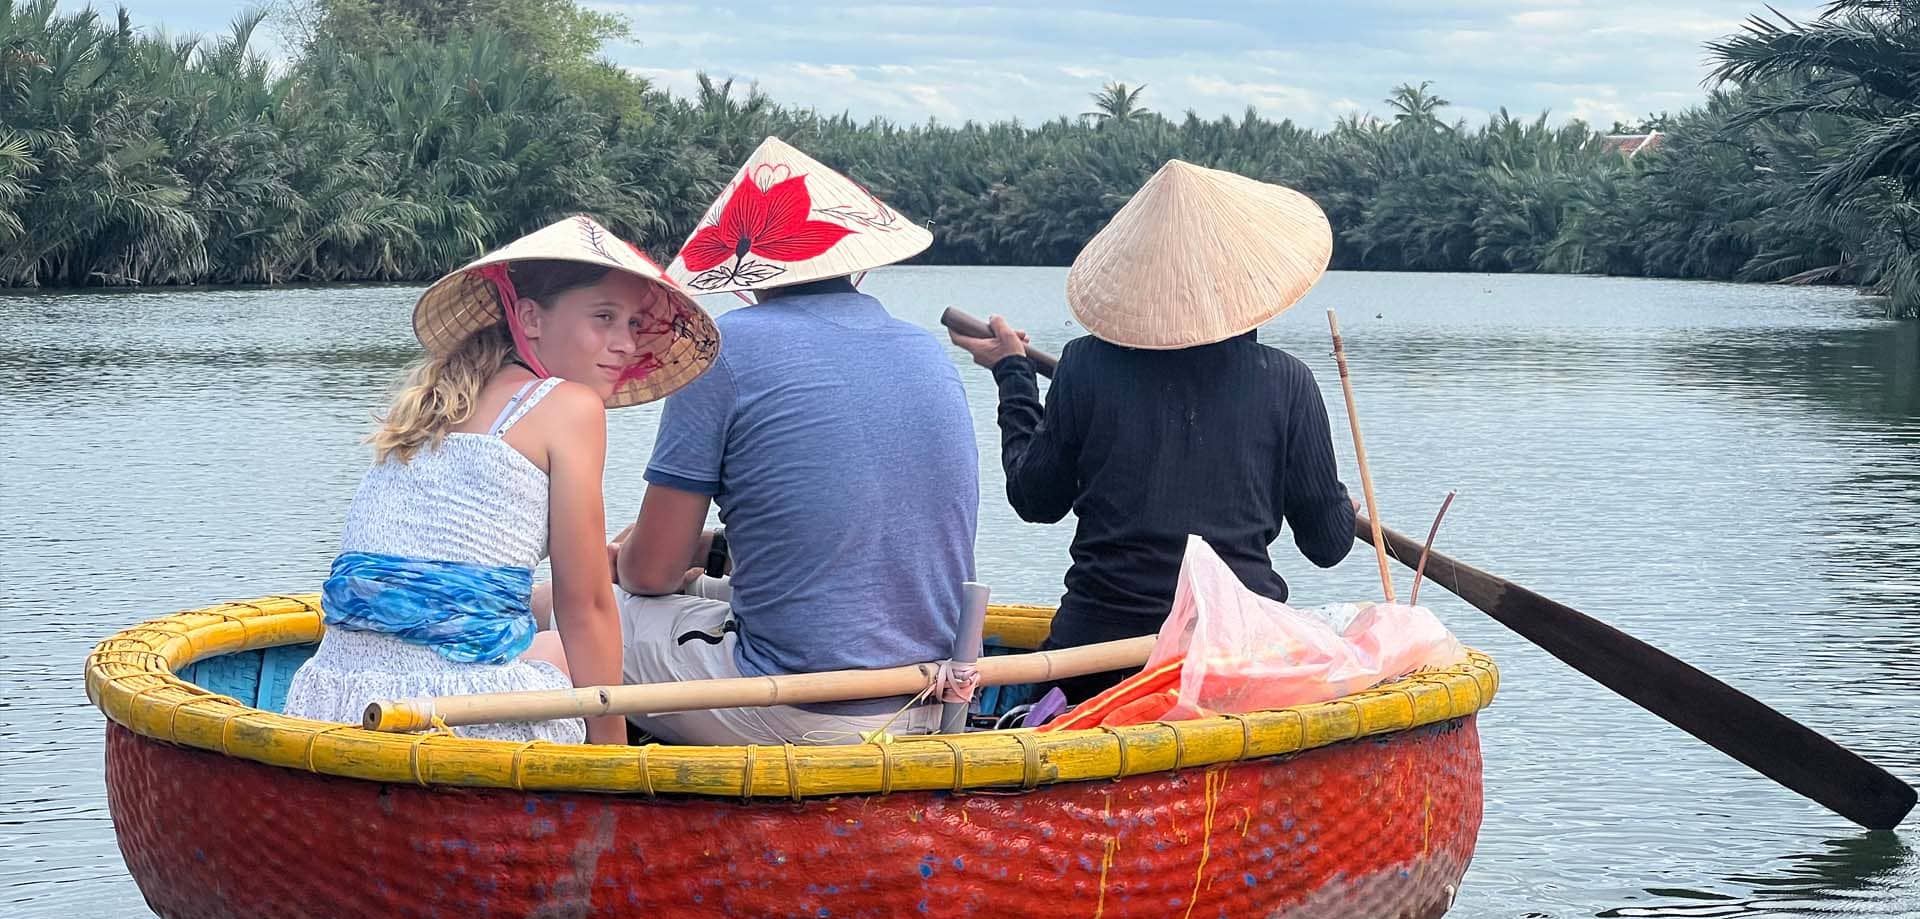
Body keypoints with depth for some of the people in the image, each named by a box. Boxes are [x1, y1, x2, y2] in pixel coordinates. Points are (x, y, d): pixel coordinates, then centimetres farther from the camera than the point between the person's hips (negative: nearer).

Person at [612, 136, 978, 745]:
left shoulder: (730, 348, -8)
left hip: (800, 720, -7)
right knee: (701, 591, 27)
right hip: (931, 714, 7)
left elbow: (651, 572, -6)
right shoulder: (930, 353, 10)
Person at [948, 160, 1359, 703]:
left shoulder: (1086, 366, -3)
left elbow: (1036, 501, 10)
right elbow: (1329, 544, 5)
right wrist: (1342, 508, 31)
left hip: (1100, 640, 0)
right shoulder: (1285, 382, -2)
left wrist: (1013, 374, 22)